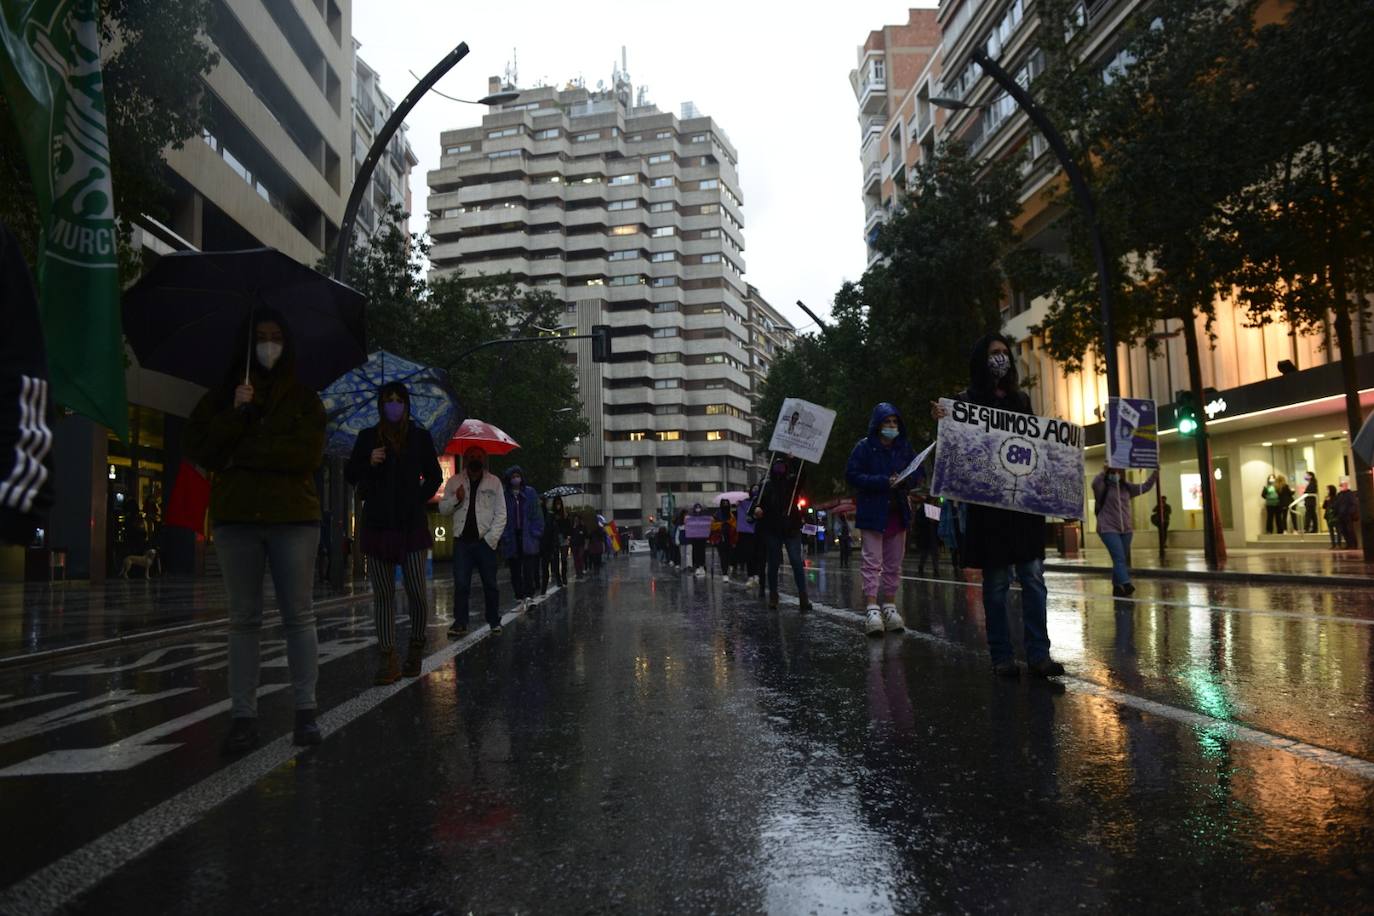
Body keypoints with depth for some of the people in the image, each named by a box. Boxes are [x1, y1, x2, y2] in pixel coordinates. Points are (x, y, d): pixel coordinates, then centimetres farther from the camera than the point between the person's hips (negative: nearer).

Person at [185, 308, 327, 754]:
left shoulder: (303, 398, 7)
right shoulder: (223, 396, 12)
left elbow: (308, 454, -7)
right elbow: (198, 448, 1)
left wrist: (244, 451, -7)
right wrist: (237, 413, -11)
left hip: (293, 517, -2)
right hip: (236, 517, 2)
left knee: (299, 616, 0)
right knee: (244, 620, 5)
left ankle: (305, 711, 6)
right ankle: (243, 715, 9)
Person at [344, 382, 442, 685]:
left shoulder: (420, 436, 7)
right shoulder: (368, 437, 8)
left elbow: (434, 476, 15)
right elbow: (350, 475, 10)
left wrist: (419, 501, 3)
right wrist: (368, 462, -8)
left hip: (411, 524, -1)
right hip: (377, 524, 1)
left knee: (417, 592, -5)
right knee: (383, 594, 2)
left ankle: (416, 649, 16)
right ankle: (388, 661, 5)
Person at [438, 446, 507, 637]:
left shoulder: (494, 482, 4)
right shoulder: (454, 482, 9)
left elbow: (501, 514, 2)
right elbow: (442, 509, 11)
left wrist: (491, 539, -7)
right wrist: (455, 499, -8)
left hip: (485, 541, -1)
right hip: (462, 540, 1)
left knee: (490, 584, 4)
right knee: (460, 584, -1)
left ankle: (494, 622, 15)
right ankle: (460, 623, 5)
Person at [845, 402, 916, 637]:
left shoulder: (905, 447, 9)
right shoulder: (864, 447, -4)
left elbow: (917, 472, 15)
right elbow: (851, 474, -10)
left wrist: (905, 482, -9)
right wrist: (884, 482, -18)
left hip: (898, 512, 5)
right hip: (872, 513, -5)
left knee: (894, 564, 9)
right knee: (872, 562, -9)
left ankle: (889, 607, 17)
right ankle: (872, 609, -12)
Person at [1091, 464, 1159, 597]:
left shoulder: (1127, 488, 12)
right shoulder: (1103, 487, -5)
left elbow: (1145, 487, 12)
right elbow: (1095, 483, -27)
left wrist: (1154, 473, 0)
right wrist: (1104, 470, -36)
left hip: (1126, 529, 7)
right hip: (1108, 529, -7)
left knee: (1123, 559, 10)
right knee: (1119, 558, -18)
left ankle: (1117, 587, 19)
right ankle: (1126, 585, -28)